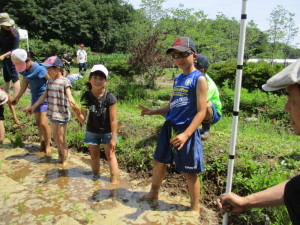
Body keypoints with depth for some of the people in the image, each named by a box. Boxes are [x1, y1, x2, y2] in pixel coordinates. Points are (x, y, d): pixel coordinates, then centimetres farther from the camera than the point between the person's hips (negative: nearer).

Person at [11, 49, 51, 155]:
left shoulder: (39, 69, -22)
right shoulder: (23, 70, -2)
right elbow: (25, 83, 12)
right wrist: (17, 98, 18)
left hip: (44, 97, -7)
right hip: (35, 97, 7)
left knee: (43, 123, -8)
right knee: (38, 122, 13)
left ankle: (48, 146, 9)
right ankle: (42, 142, 28)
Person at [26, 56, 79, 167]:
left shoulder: (64, 81, -15)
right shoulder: (49, 81, 6)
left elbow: (69, 95, -23)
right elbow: (44, 95, 11)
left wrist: (72, 102, -45)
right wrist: (34, 106, 14)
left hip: (62, 114, -7)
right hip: (52, 113, 7)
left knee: (61, 139, 3)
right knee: (55, 137, 19)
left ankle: (65, 160, 20)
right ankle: (60, 155, 39)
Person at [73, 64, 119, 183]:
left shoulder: (109, 97, -23)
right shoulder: (86, 96, -15)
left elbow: (113, 120, -18)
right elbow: (82, 119, -13)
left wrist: (113, 138, -15)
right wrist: (77, 112, -35)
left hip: (107, 131, -3)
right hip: (92, 131, 3)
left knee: (110, 156, 4)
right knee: (94, 156, 18)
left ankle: (114, 181, 18)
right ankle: (95, 177, 40)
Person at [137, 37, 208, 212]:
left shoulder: (199, 79, -12)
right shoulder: (177, 79, 11)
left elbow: (201, 112, -18)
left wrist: (186, 134, -27)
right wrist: (153, 111, 5)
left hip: (186, 130, -8)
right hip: (169, 127, 8)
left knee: (189, 172, 6)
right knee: (159, 161, 21)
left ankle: (195, 209, 28)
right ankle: (154, 194, 45)